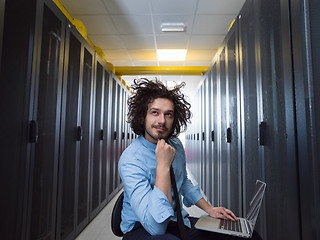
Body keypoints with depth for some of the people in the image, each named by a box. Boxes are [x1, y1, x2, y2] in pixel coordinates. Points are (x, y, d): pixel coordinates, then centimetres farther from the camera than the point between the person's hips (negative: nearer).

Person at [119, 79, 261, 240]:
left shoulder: (176, 145, -1)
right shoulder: (130, 160, -24)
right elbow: (155, 226, -30)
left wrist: (209, 209, 7)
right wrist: (163, 165, -34)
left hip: (176, 220, 6)